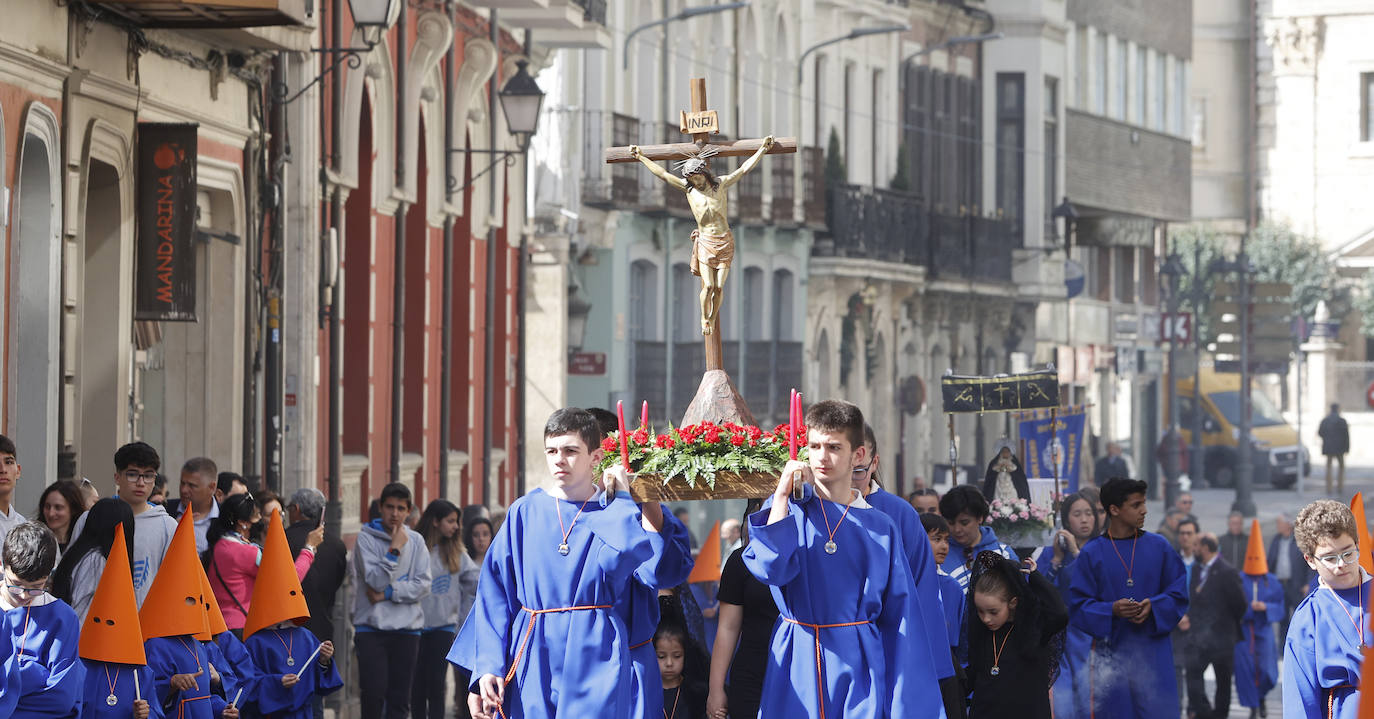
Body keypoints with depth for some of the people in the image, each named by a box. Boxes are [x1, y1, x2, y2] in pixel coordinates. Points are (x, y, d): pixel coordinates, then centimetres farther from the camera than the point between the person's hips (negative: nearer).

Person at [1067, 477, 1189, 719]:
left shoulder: (1158, 547, 5)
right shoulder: (1091, 554, 0)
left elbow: (1178, 595, 7)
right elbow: (1078, 606, 0)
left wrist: (1153, 607, -13)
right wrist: (1112, 610, -18)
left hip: (1153, 652, 1)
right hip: (1110, 652, -1)